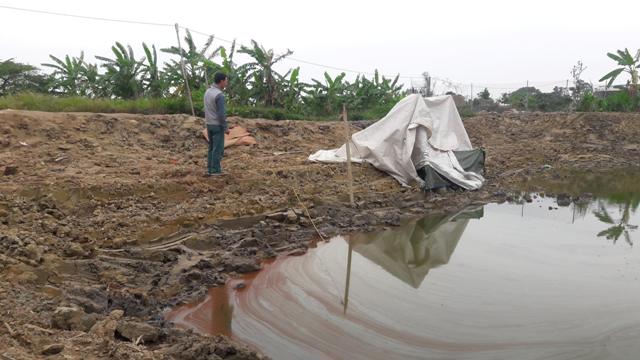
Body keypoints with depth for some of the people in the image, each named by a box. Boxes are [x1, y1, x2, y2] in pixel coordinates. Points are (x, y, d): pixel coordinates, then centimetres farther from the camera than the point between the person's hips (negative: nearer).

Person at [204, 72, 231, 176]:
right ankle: (215, 170, 4)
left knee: (212, 147, 15)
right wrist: (226, 127, -13)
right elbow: (221, 114, -22)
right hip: (217, 125, -8)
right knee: (218, 148, 0)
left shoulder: (208, 91, 7)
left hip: (209, 124, 8)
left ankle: (210, 169, 17)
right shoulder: (219, 95, -21)